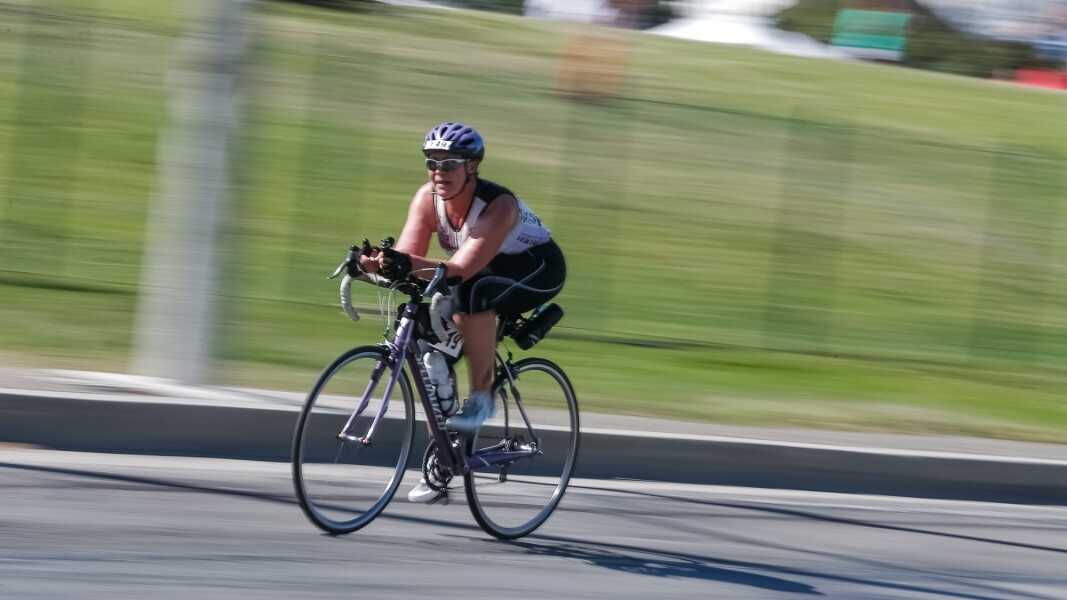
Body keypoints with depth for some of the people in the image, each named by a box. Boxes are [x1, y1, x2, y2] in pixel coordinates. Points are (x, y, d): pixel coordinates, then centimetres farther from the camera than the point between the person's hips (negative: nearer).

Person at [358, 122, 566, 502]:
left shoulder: (499, 206, -33)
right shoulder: (428, 198, -14)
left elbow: (462, 268, -43)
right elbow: (408, 256, -22)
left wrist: (408, 264, -58)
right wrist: (381, 263, -46)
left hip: (538, 269, -7)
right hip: (487, 275, 7)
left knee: (474, 293, -37)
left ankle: (481, 397, -21)